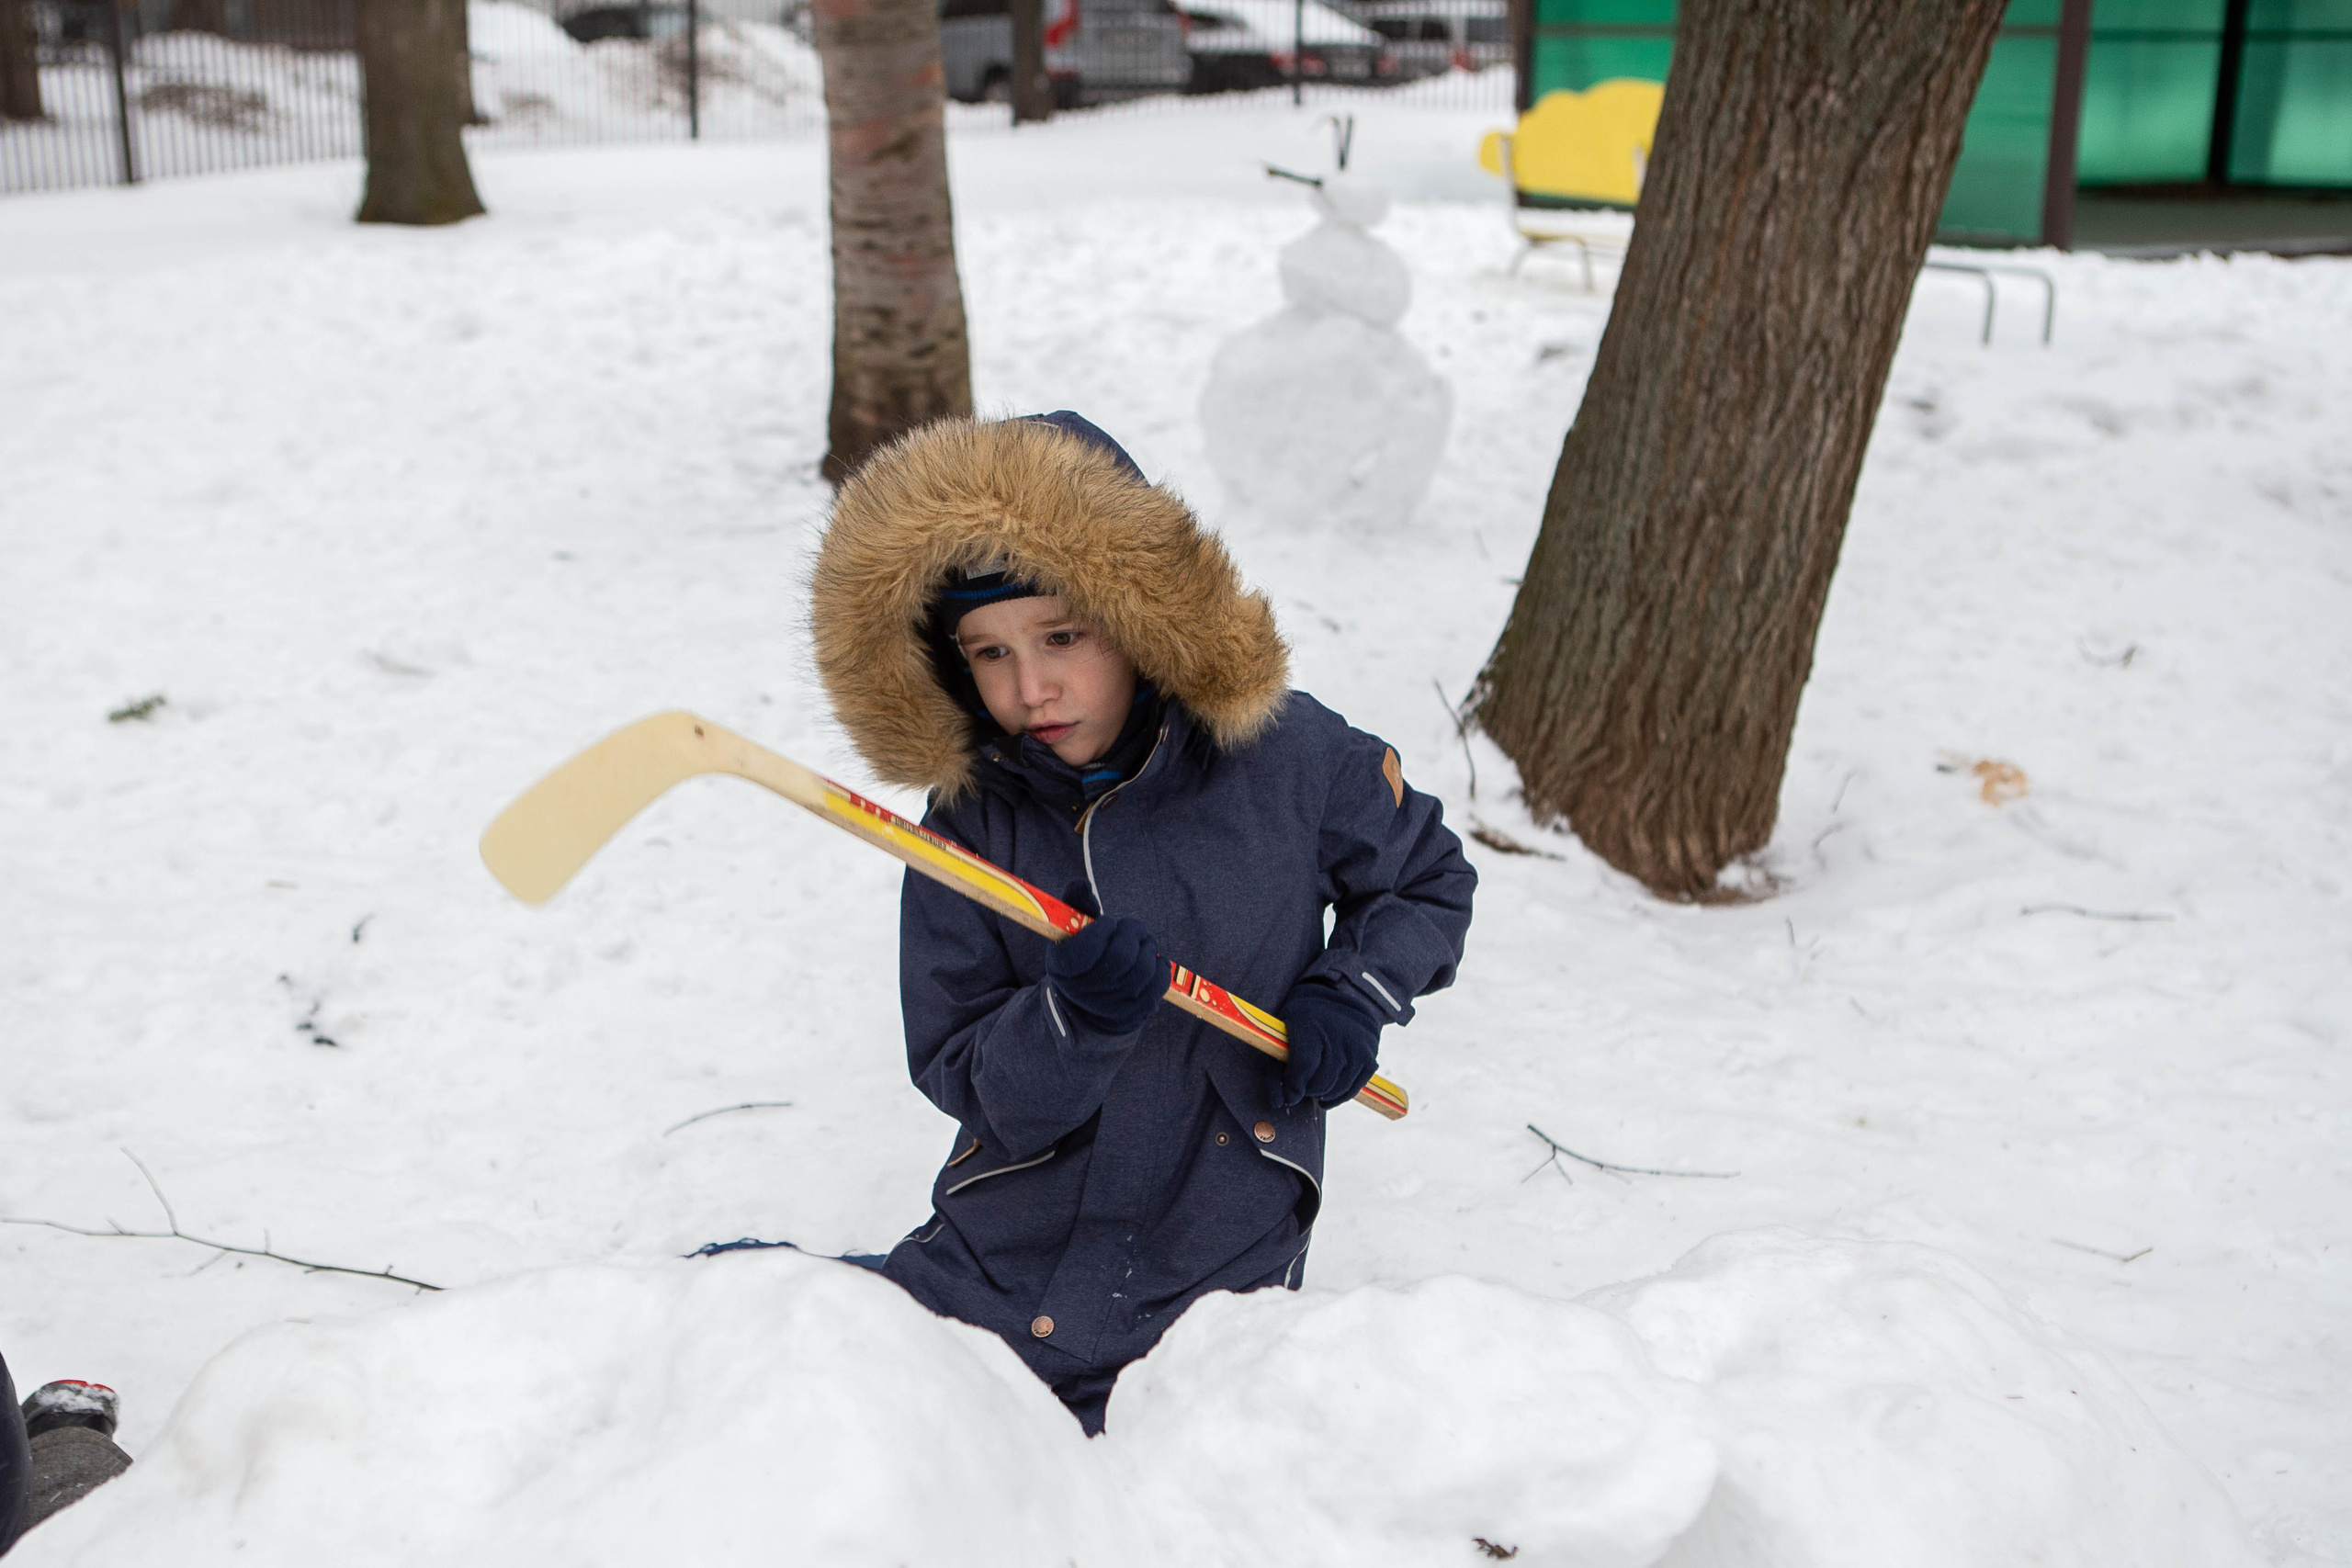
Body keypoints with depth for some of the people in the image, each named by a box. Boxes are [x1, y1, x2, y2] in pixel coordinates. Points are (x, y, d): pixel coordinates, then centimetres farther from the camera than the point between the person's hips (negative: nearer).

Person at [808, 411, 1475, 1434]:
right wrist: (1073, 1017, -31)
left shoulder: (1286, 756, -11)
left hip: (1214, 1284, -1)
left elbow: (1428, 883, 7)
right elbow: (970, 1087, -10)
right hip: (996, 1262, 1)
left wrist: (1352, 996, -11)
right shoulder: (964, 823, -9)